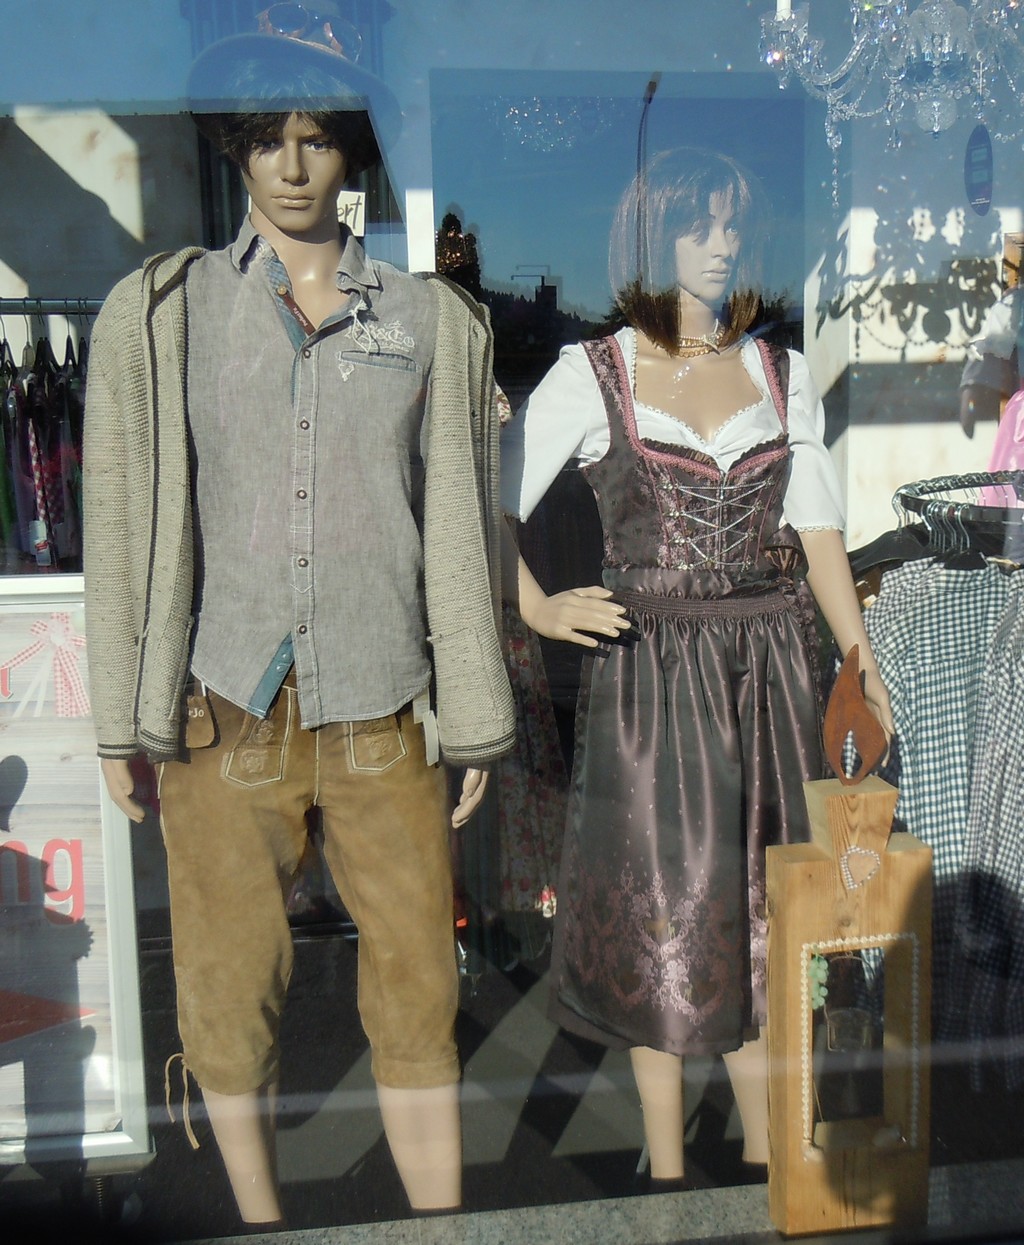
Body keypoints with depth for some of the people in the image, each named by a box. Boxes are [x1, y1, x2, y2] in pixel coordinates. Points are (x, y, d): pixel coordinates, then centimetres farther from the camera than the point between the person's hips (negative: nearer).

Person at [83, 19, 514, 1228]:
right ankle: (259, 1221, 34)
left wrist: (475, 720, 6)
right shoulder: (160, 310, 5)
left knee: (418, 989, 5)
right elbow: (121, 517, 4)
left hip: (381, 713, 0)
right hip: (225, 708, 0)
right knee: (230, 990, 10)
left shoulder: (431, 318, 6)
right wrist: (121, 721, 2)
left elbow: (460, 528, 6)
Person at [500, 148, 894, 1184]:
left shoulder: (782, 378, 10)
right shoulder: (593, 375, 0)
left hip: (769, 668, 3)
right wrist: (540, 611, -13)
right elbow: (486, 507, -1)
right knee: (660, 912, 6)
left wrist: (861, 660, 0)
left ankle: (766, 1161, 28)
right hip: (648, 674, -3)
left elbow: (818, 534, 9)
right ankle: (667, 1174, 23)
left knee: (765, 911, 10)